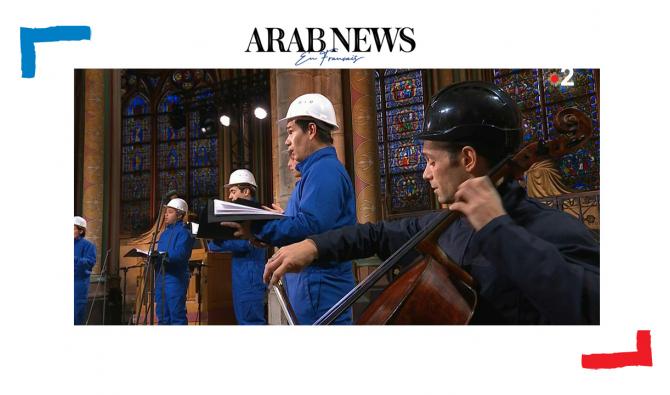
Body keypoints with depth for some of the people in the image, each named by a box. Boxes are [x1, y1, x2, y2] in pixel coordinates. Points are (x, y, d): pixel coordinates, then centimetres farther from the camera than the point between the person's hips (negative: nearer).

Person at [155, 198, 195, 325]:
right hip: (161, 276, 9)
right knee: (162, 314, 13)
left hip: (175, 277, -9)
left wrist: (164, 256, -30)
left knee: (176, 314, -7)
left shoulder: (183, 232, -8)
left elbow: (180, 254, -21)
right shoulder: (165, 232, 20)